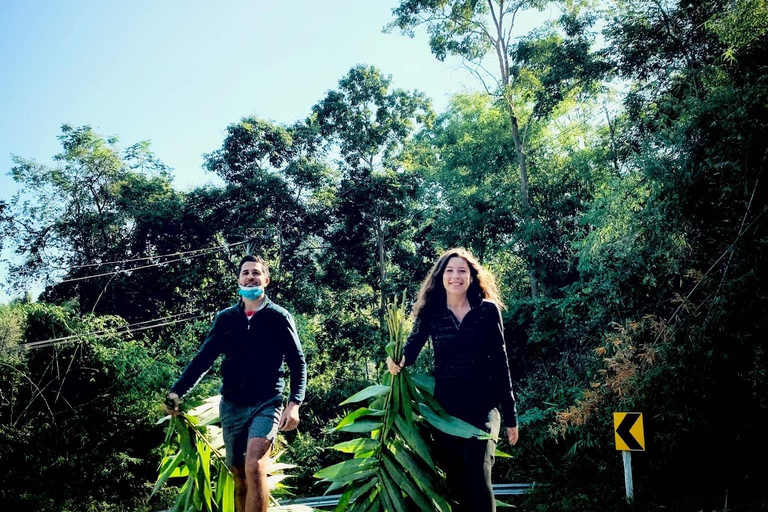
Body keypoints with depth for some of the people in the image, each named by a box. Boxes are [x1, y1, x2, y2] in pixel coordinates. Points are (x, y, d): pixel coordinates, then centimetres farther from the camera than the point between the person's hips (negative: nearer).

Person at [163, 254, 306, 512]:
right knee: (240, 476, 9)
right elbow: (202, 359, 7)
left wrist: (294, 403, -14)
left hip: (267, 404, -4)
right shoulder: (225, 318, 8)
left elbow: (298, 364, -1)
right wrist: (176, 392, -5)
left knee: (255, 466, -24)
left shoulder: (279, 317, 0)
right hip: (232, 406, 4)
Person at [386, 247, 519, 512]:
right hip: (444, 407, 2)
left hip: (482, 406, -2)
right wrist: (398, 360, -29)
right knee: (455, 479, 9)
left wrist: (511, 416, 2)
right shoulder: (430, 312, 3)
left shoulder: (488, 310, -2)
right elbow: (411, 346, -4)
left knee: (477, 474, -17)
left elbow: (500, 363, 0)